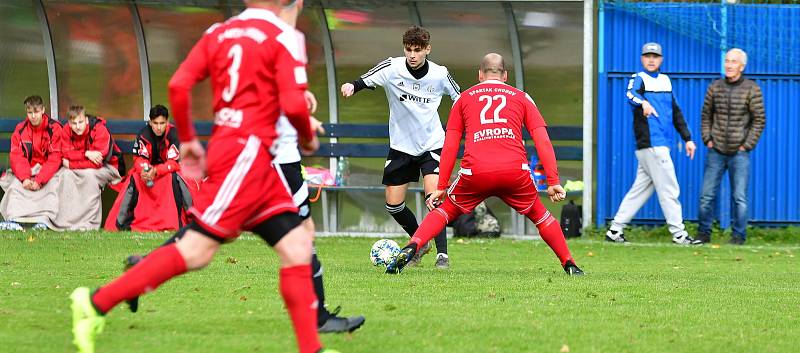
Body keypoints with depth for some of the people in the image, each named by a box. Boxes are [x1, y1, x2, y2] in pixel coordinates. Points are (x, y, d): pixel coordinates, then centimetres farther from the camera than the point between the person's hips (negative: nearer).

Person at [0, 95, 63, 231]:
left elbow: (54, 158, -17)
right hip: (26, 171, 3)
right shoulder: (20, 129, -1)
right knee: (15, 184, -21)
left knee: (52, 184, -32)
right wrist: (25, 178, -23)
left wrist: (39, 180, -26)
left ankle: (44, 220, -42)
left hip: (49, 172, -3)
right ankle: (12, 220, -34)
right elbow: (16, 156, -7)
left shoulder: (54, 128, -12)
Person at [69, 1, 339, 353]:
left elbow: (178, 85, 4)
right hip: (246, 152, -8)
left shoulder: (218, 32, 12)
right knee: (196, 250, -11)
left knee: (297, 245, 8)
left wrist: (187, 139, 15)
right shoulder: (283, 36, -7)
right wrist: (308, 138, 5)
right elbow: (293, 104, -15)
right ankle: (98, 302, -12)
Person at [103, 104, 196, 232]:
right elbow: (139, 159, -13)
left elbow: (174, 163, -26)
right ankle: (122, 222, -18)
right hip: (149, 168, 2)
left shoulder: (173, 134, -23)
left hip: (170, 169, -2)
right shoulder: (144, 134, -17)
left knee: (176, 178, -33)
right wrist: (144, 170, -38)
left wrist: (155, 171, -43)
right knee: (134, 178, -24)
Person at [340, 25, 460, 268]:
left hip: (432, 144, -2)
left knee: (433, 196, -22)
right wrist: (351, 86, -41)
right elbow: (365, 81, -20)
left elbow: (459, 98, 7)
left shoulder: (440, 75, -9)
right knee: (393, 205, 4)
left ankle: (442, 254, -16)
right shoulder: (392, 68, -12)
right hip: (401, 146, 2)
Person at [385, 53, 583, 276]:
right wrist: (553, 182, 10)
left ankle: (412, 247, -3)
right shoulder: (521, 97, 22)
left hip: (475, 171, 0)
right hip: (515, 171, 0)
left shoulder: (464, 98, 23)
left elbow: (450, 146, 18)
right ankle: (569, 265, 19)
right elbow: (543, 141, 12)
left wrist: (441, 187, 20)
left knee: (445, 210, 19)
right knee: (539, 215, 24)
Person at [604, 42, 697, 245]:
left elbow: (676, 112, 24)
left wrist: (687, 138, 20)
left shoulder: (665, 81, 19)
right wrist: (643, 102, -51)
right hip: (651, 145, -8)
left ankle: (615, 231, 12)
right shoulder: (639, 79, -5)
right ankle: (678, 234, -3)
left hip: (661, 146, 8)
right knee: (669, 190, -7)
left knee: (641, 188, 9)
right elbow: (631, 94, -28)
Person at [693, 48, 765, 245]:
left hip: (739, 153, -3)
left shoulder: (752, 89, -3)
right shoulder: (715, 88, 6)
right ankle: (703, 234, 10)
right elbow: (706, 116, 13)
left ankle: (739, 235, 8)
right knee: (707, 194, 2)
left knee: (739, 197, 0)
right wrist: (707, 139, 1)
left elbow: (759, 120, -2)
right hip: (716, 151, 3)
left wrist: (747, 145, -7)